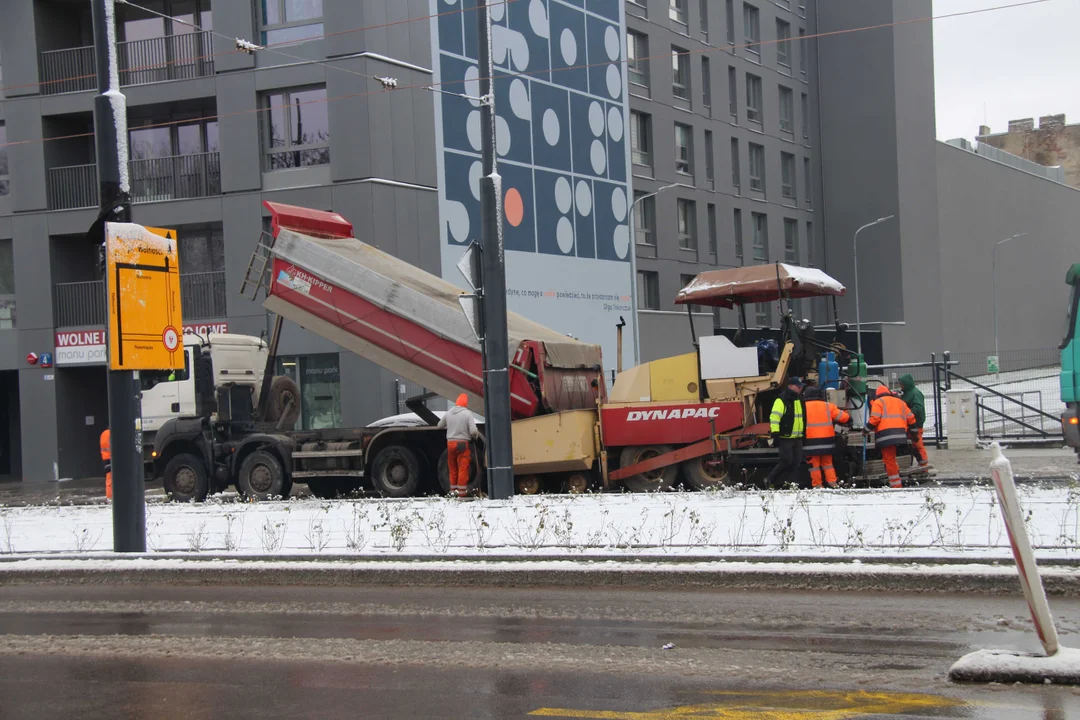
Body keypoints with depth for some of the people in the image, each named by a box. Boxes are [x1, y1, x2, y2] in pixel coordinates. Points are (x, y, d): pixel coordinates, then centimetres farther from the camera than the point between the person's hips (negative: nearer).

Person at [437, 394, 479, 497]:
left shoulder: (448, 413, 3)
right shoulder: (467, 413, -11)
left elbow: (440, 425, 17)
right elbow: (473, 431, -17)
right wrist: (475, 436, 5)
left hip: (450, 443, 4)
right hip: (462, 443, -4)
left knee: (453, 469, 14)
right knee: (463, 468, 2)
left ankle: (453, 490, 18)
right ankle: (461, 491, 1)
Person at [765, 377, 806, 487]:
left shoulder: (800, 401, 16)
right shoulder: (781, 401, -11)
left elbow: (803, 418, 28)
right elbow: (774, 417, -18)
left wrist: (804, 433, 26)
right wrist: (775, 434, -22)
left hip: (797, 438, 8)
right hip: (784, 438, -8)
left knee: (796, 462, 3)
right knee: (786, 461, -11)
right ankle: (770, 480, 2)